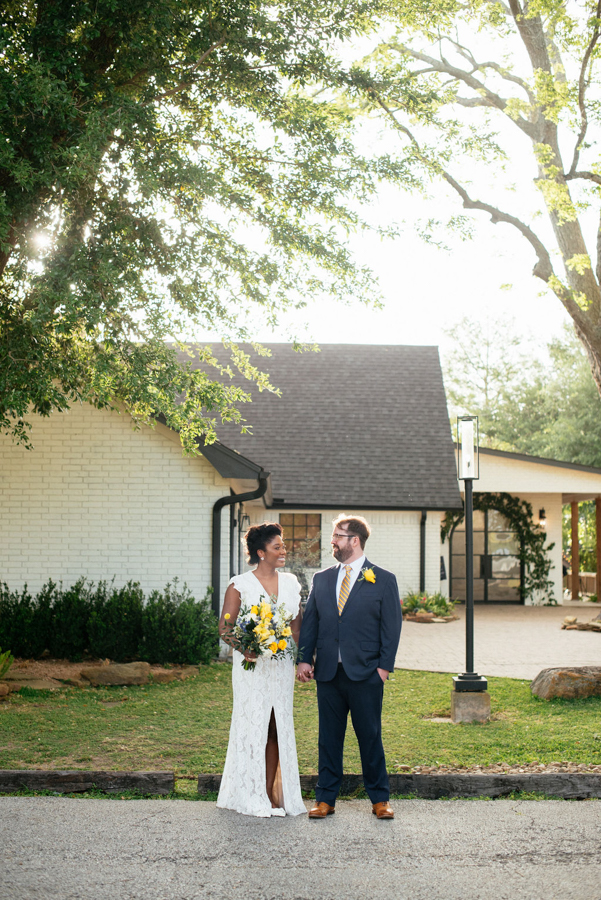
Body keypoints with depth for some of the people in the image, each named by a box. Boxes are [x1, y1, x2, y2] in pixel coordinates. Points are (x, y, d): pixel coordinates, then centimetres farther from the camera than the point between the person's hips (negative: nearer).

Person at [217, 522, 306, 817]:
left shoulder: (290, 583, 9)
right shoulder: (240, 585, -5)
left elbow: (297, 625, 13)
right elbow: (225, 628, -6)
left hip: (282, 667, 5)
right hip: (252, 665, -5)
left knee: (278, 727, 5)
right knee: (252, 724, -3)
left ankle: (271, 793, 12)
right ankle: (251, 796, 4)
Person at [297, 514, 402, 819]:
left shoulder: (383, 580, 0)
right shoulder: (321, 579, 11)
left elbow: (391, 626, -1)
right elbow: (310, 621, 11)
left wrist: (384, 666, -8)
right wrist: (305, 658, 1)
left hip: (365, 674, -3)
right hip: (328, 673, 3)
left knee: (370, 737, 3)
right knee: (329, 737, 8)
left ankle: (380, 799, 15)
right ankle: (325, 798, 15)